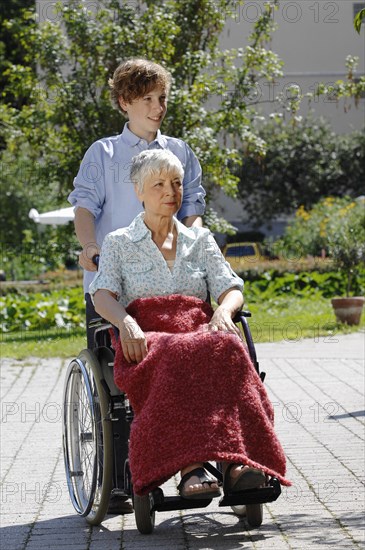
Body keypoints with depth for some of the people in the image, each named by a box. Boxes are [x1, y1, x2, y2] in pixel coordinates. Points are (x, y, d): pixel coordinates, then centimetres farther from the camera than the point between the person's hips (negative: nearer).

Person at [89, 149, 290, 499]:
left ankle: (237, 462, -52)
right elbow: (103, 296, 2)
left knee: (225, 349, -37)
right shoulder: (118, 244, 18)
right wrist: (126, 322, -21)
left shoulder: (200, 240, 25)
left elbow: (231, 290, 13)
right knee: (176, 358, -40)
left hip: (199, 332, 2)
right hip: (146, 340, -2)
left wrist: (223, 311, -12)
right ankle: (191, 467, -54)